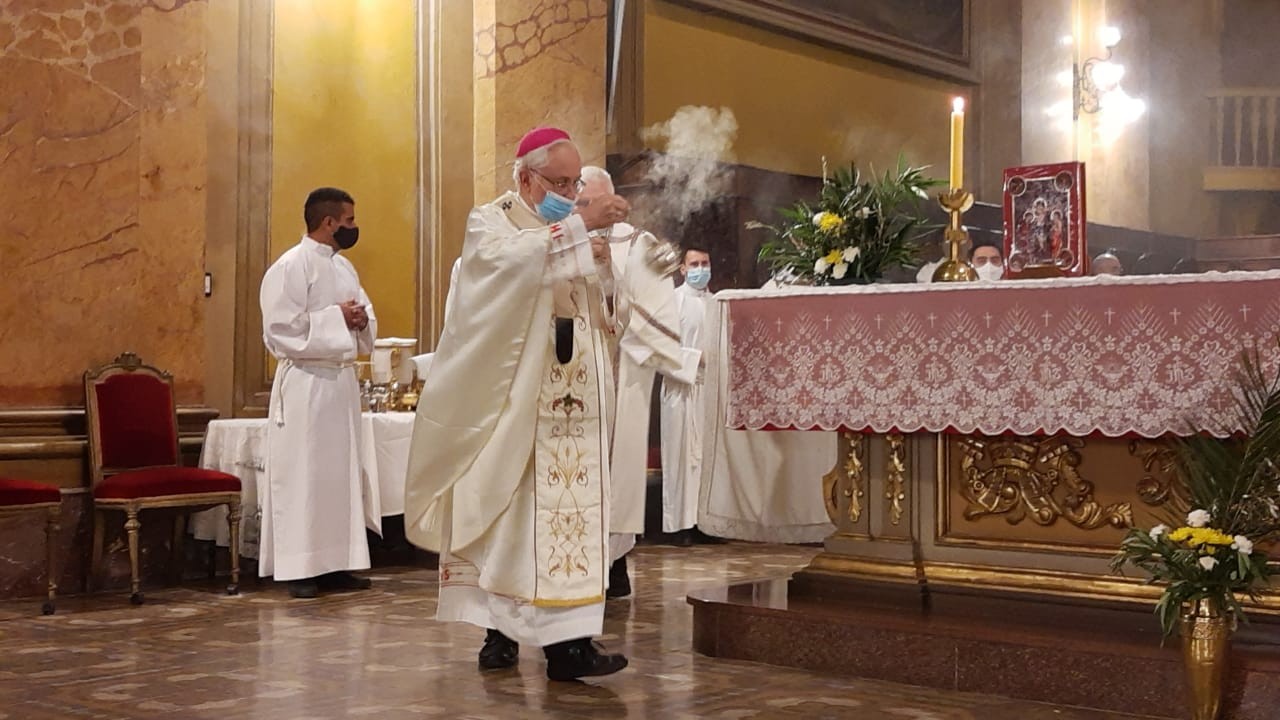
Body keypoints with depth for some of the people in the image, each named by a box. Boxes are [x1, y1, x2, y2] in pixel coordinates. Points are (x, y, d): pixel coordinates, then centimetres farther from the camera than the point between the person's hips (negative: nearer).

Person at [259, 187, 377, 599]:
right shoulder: (290, 267, -10)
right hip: (305, 383, -8)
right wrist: (336, 316, -15)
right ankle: (298, 569, 2)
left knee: (341, 473, 9)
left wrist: (362, 319, -3)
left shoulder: (344, 267, 14)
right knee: (303, 476, -4)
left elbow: (366, 316, 21)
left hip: (342, 379, 8)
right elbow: (281, 329, -17)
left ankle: (336, 564, 16)